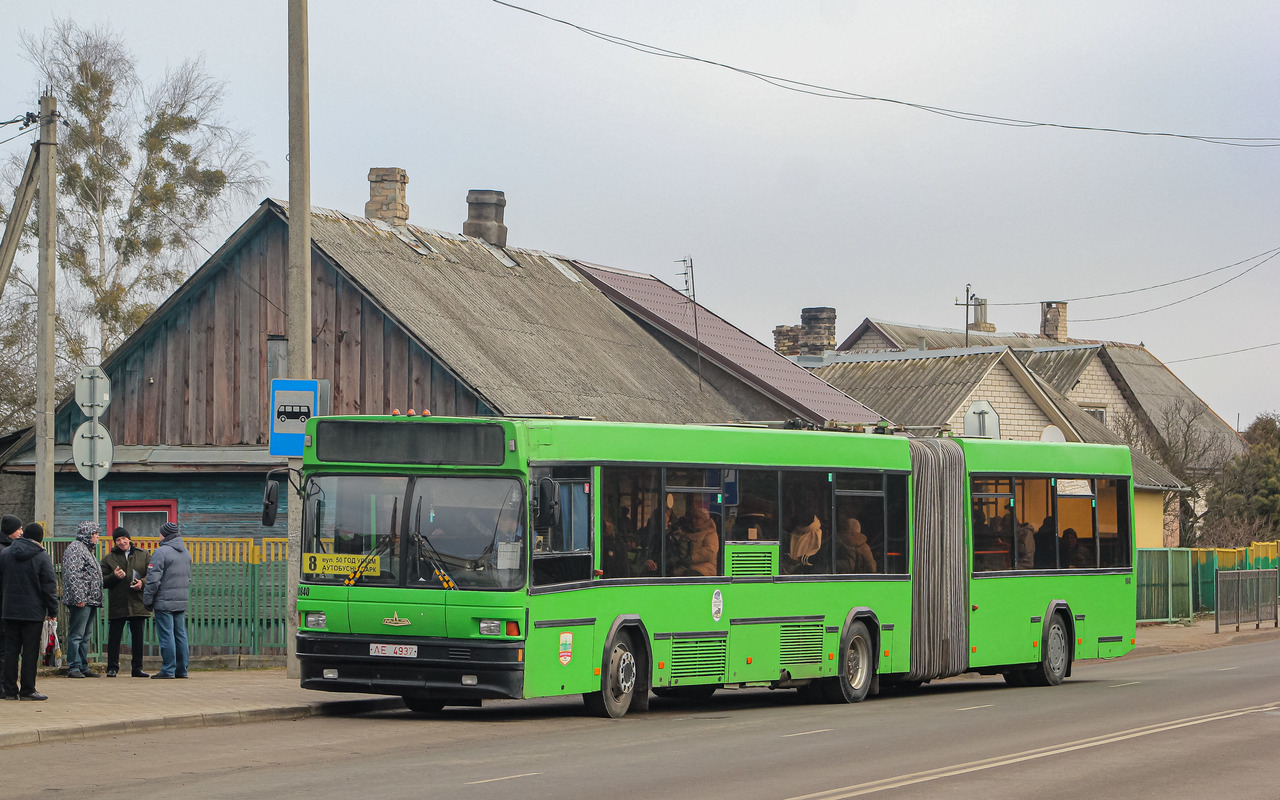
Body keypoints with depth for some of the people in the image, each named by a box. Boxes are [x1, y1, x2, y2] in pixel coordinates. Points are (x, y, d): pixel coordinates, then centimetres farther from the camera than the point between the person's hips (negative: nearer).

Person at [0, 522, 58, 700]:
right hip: (33, 612, -4)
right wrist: (52, 611, -1)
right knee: (30, 651, 1)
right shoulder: (42, 557, -7)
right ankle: (27, 690, 1)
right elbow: (49, 586, -7)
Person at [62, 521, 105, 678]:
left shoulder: (87, 550, 23)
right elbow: (73, 574, -18)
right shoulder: (75, 548, -9)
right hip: (81, 601, -10)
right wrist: (78, 597, -23)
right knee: (76, 635, -8)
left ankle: (83, 667, 15)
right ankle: (74, 667, -7)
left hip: (91, 601, 10)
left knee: (85, 636, 12)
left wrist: (97, 599, 21)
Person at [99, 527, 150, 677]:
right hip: (117, 605, -1)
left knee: (138, 637, 4)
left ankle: (137, 668, 11)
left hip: (138, 603, 1)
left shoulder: (143, 555, 10)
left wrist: (142, 583, -10)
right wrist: (114, 576, -14)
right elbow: (102, 581, 5)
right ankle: (112, 668, 7)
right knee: (114, 637, 0)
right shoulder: (108, 559, 7)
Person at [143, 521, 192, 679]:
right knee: (180, 635, 9)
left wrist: (148, 601, -5)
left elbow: (153, 579, -13)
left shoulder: (161, 552, -12)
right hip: (181, 601, 7)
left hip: (164, 601, -7)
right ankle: (181, 670, 11)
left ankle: (168, 670, -6)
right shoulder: (186, 552, 14)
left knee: (166, 636, -5)